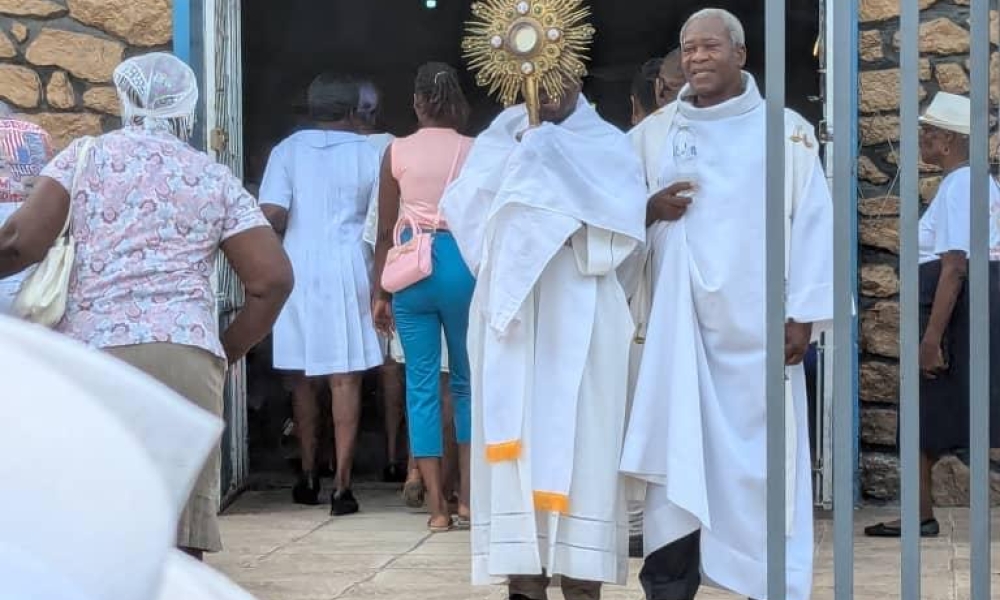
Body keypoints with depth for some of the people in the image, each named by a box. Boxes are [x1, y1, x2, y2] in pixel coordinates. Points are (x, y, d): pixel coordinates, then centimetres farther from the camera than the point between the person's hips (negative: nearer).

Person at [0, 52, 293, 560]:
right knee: (179, 539, 1)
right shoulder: (215, 179, 16)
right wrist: (222, 355, 18)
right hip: (185, 357, 1)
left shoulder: (85, 156, 13)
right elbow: (273, 280, 8)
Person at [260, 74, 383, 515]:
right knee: (345, 378, -1)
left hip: (296, 271, 1)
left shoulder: (287, 151, 2)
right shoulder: (368, 153, 1)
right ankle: (341, 485, -6)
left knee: (302, 376, 14)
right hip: (348, 271, -1)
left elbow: (272, 214, -9)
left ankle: (308, 476, 23)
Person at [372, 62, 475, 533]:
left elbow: (385, 230, 3)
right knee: (467, 381, 15)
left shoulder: (398, 152, 1)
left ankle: (437, 506, 3)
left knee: (421, 384, 5)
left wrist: (380, 293, 10)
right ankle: (467, 497, 15)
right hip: (463, 261, 0)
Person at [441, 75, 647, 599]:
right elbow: (462, 209, 1)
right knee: (517, 440, -3)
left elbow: (624, 221, -7)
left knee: (579, 439, -7)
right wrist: (523, 158, -5)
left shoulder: (606, 144, 10)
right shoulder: (499, 141, 16)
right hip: (510, 309, 2)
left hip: (579, 315, -2)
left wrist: (549, 160, -7)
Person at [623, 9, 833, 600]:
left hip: (756, 323, -2)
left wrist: (803, 314, -7)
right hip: (678, 320, 2)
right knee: (677, 447, -1)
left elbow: (812, 223, -1)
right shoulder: (653, 132, 11)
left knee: (761, 451, -2)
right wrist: (651, 211, -7)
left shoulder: (787, 130, 3)